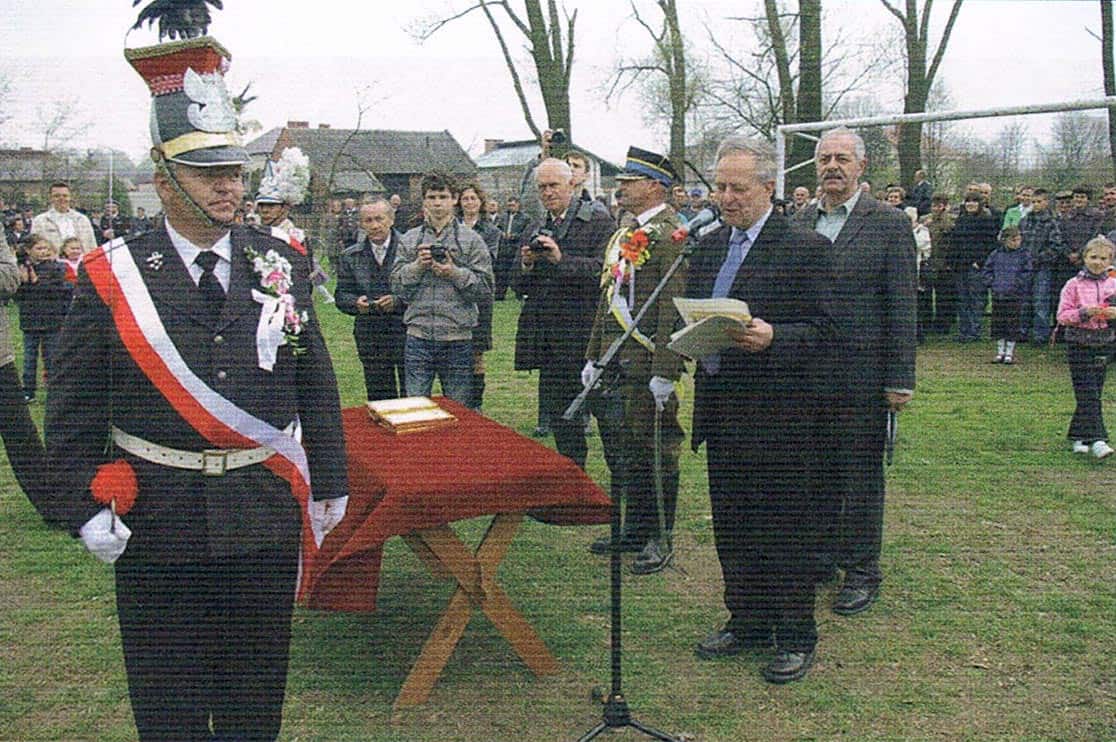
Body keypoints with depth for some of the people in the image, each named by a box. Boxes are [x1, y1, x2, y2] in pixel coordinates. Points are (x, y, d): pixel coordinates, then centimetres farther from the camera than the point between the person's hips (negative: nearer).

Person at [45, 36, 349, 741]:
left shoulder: (283, 263, 2)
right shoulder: (111, 276, -5)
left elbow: (317, 387, 6)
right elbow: (73, 409, -1)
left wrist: (328, 486, 7)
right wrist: (87, 506, -7)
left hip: (266, 518, 2)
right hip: (155, 523, -1)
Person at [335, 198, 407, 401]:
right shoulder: (350, 256, 8)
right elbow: (342, 295, 9)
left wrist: (398, 301, -20)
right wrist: (356, 303, -12)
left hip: (406, 331, -3)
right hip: (369, 336, 3)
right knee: (378, 398, 9)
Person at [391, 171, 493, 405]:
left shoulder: (471, 240, 3)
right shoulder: (409, 240, 10)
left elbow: (486, 290, -1)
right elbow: (397, 286, 6)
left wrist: (456, 274, -13)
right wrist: (417, 266, -9)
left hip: (458, 339, -1)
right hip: (418, 336, 1)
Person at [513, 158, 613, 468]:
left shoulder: (600, 223, -1)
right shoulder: (533, 232, 16)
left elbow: (604, 270, -15)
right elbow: (521, 288, 14)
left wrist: (561, 259, -21)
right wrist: (526, 265, -7)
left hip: (581, 334, -5)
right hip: (545, 335, 6)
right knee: (557, 412, 10)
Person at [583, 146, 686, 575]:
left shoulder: (669, 235, -11)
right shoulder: (621, 235, 17)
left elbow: (673, 308, -17)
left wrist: (665, 372, -21)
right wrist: (593, 358, 19)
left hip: (646, 363, -9)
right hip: (614, 360, 9)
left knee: (654, 450, 1)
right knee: (618, 449, 14)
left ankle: (660, 539, 13)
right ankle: (634, 528, 28)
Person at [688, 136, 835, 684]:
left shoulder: (804, 247, -8)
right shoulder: (708, 247, 13)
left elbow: (823, 330, -11)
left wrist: (772, 338, -28)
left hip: (778, 413, -7)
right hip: (720, 409, 7)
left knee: (785, 527, 3)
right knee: (731, 527, 16)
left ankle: (795, 637, 17)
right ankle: (747, 623, 31)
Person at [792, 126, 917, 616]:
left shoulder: (889, 224, -3)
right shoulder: (799, 224, 10)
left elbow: (901, 308, -6)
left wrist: (900, 381, -9)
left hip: (861, 375, -4)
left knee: (860, 475, 5)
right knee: (814, 472, 12)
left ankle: (861, 571, 18)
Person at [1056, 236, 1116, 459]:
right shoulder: (1074, 285, -1)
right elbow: (1062, 315, -4)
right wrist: (1084, 313, -19)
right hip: (1079, 344, -3)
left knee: (1094, 392, 9)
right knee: (1087, 393, -9)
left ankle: (1079, 436, 22)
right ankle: (1097, 440, -12)